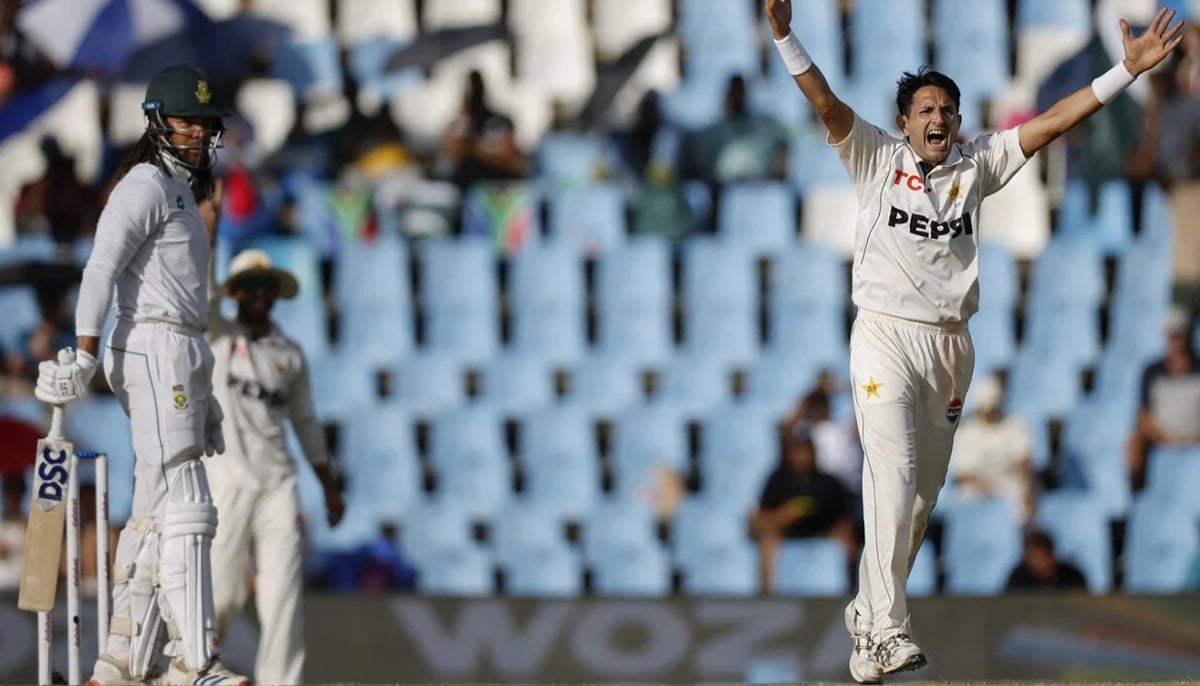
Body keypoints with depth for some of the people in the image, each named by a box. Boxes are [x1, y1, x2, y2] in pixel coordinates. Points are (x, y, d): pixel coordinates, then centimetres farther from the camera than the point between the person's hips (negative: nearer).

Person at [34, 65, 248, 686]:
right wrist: (85, 357, -29)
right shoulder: (145, 185, -7)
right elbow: (101, 269, -19)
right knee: (184, 508, -15)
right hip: (153, 349, -10)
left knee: (155, 514, 9)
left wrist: (202, 393, 23)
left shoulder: (185, 191, 22)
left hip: (182, 357, 10)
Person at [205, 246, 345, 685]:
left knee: (282, 599, -5)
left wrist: (330, 488, 19)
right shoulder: (216, 336, 5)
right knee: (219, 595, -5)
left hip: (277, 485, 3)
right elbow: (203, 287, -11)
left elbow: (305, 422, 20)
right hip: (225, 483, -3)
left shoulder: (290, 354, 14)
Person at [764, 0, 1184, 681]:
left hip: (951, 344, 5)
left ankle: (870, 609, 23)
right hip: (886, 337, -4)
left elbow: (1053, 121, 5)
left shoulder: (976, 165, 9)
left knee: (924, 492, 8)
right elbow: (826, 103, -11)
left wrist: (1128, 70, -1)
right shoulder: (878, 158, 1)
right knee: (894, 476, -17)